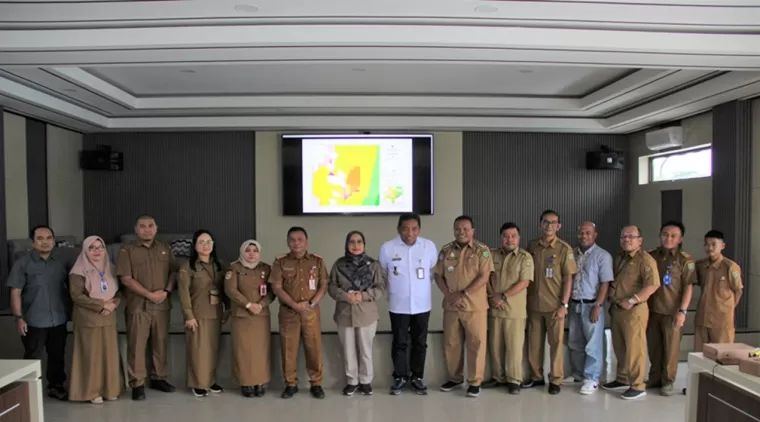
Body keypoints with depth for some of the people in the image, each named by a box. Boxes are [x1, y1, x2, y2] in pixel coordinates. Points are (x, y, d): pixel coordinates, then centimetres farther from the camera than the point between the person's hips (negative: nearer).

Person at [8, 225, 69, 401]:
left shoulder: (60, 262, 6)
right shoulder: (23, 263, -6)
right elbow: (15, 292, -7)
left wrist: (69, 312, 10)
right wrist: (19, 317, -13)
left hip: (58, 320, 4)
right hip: (34, 321, -4)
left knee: (57, 355, 14)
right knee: (33, 357, 6)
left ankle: (56, 386, 28)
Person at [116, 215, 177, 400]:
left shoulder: (165, 249, 10)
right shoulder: (127, 250, -2)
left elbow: (173, 272, 10)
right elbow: (126, 279, -9)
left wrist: (166, 291, -8)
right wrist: (150, 295, -14)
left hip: (162, 304, 4)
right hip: (138, 306, -4)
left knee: (161, 343, 10)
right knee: (137, 345, 0)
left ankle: (158, 378, 23)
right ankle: (137, 384, 9)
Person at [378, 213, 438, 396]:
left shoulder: (429, 246, -8)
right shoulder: (387, 248, -10)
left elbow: (434, 272, 7)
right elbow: (381, 275, 4)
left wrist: (422, 287, 9)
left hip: (422, 304, 1)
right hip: (398, 305, -1)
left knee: (420, 343, 12)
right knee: (400, 343, 8)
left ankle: (417, 377, 26)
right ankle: (400, 377, 24)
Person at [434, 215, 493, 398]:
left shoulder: (482, 250, -4)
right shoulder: (446, 250, 7)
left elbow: (484, 277, -11)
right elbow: (438, 275, 7)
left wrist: (464, 295, -16)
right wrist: (449, 294, -9)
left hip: (475, 305, -3)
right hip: (451, 305, 4)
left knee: (476, 343, 1)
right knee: (451, 343, 11)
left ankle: (475, 382, 13)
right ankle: (454, 378, 26)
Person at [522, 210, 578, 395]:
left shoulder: (564, 249, -6)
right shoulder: (532, 246, 4)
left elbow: (568, 279, -6)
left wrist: (564, 305, -11)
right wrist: (525, 300, 6)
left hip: (554, 305, -3)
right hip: (534, 304, 3)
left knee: (556, 343, 5)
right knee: (534, 342, 10)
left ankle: (555, 380, 17)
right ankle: (536, 377, 24)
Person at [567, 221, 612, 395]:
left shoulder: (602, 255, -5)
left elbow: (605, 283, -9)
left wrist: (597, 306, -15)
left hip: (591, 305, -5)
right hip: (574, 304, 5)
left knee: (593, 345, 0)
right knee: (574, 343, 12)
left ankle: (591, 380, 8)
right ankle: (578, 374, 25)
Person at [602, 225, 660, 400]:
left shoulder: (645, 259, -11)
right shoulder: (619, 258, 16)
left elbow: (653, 284, -22)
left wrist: (631, 301, -22)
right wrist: (612, 298, 10)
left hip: (634, 310, -8)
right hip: (616, 309, 8)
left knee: (634, 348, -3)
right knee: (619, 347, 15)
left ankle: (638, 386, 5)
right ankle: (623, 379, 28)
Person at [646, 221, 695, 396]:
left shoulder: (685, 259, -5)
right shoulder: (651, 256, 6)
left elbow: (688, 287, -8)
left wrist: (682, 311, -13)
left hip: (672, 311, -3)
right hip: (652, 310, 4)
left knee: (671, 348, 5)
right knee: (653, 346, 11)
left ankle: (668, 381, 18)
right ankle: (655, 378, 25)